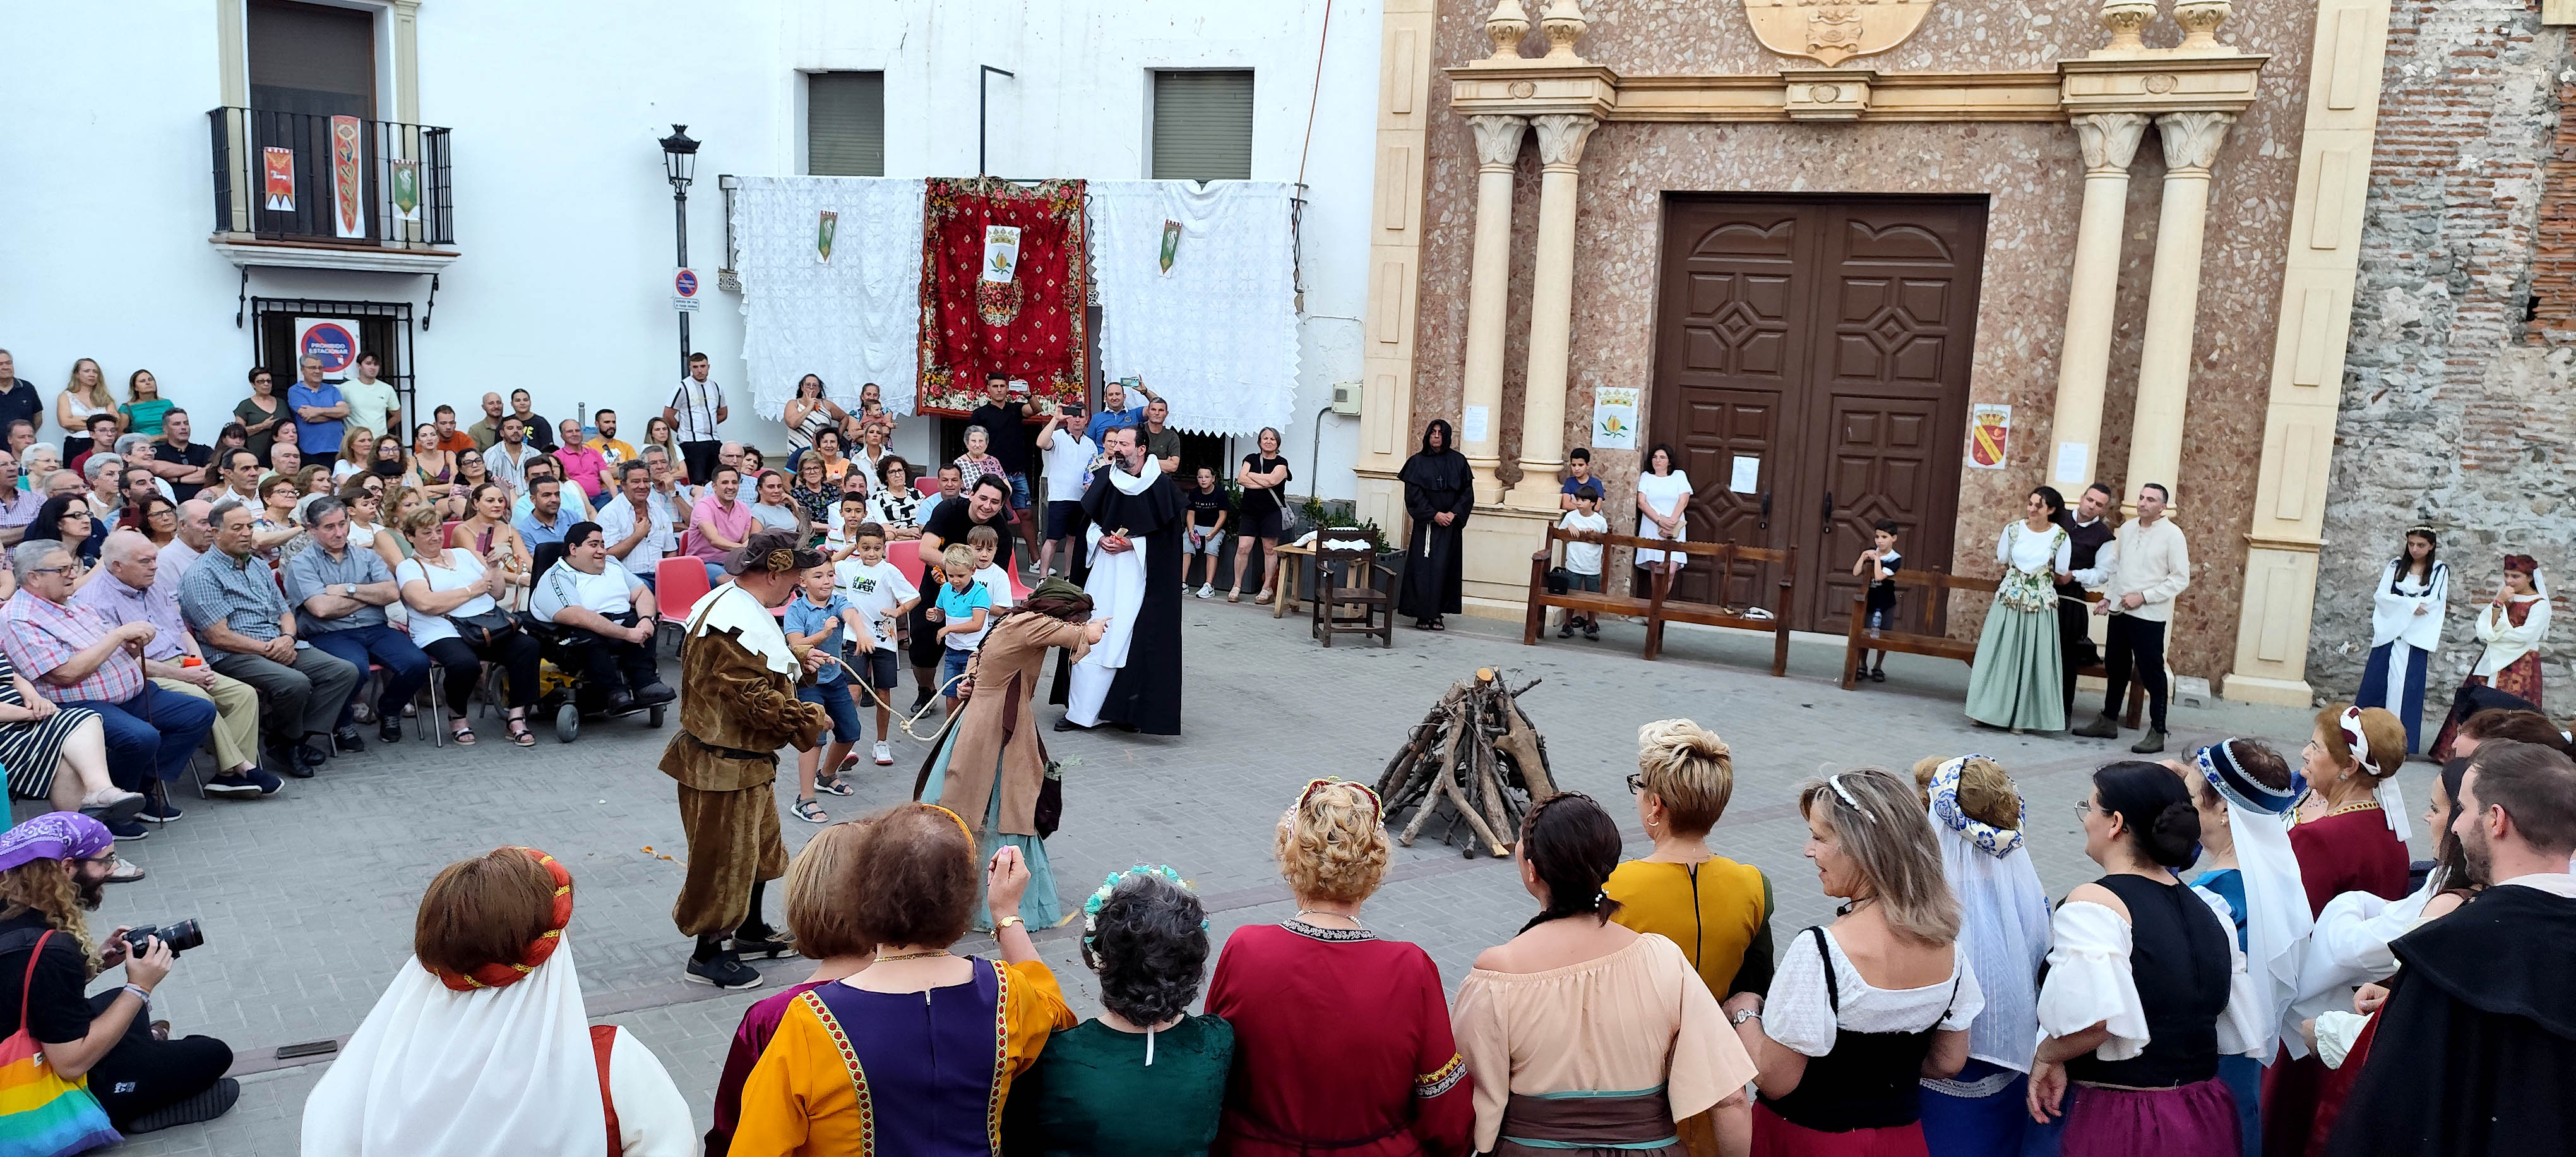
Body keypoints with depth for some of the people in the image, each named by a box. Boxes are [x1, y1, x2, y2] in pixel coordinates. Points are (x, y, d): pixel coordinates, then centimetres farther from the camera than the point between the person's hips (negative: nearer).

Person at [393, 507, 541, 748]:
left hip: (490, 626, 5)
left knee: (527, 646, -24)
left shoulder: (463, 554, 24)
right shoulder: (408, 568, 9)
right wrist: (472, 590, -5)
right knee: (465, 663, -37)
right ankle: (457, 716, -6)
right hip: (442, 633, -5)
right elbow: (426, 604, -12)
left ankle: (517, 718, -21)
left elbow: (498, 593, 23)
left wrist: (493, 568, 5)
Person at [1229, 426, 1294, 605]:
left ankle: (1267, 588, 9)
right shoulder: (1251, 459, 10)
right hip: (1249, 510, 2)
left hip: (1272, 511, -2)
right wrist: (1263, 483, -13)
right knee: (1243, 548, -4)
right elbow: (1241, 479, -4)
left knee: (1270, 549, 1)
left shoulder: (1281, 463, 2)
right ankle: (1237, 586, 5)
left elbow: (1272, 480, -16)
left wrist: (1251, 476, -5)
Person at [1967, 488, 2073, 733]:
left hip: (2040, 606, -2)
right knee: (2000, 656, 5)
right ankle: (1991, 710, 14)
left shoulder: (2060, 536, -7)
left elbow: (2061, 575, -1)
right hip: (2009, 600, 2)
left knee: (2031, 660, 2)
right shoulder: (2013, 529, -2)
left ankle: (2021, 716, 10)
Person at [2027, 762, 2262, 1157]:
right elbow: (2246, 1032, 12)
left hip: (2119, 1124, -7)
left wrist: (2047, 1055, -13)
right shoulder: (2208, 907, 8)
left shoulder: (2092, 903, -16)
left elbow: (2094, 1017, -30)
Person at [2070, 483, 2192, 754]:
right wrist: (2108, 597, 10)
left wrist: (2143, 597, -14)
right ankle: (2108, 721, 27)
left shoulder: (2172, 534, -9)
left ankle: (2157, 732, 5)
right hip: (2120, 610, 6)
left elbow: (2181, 579, -10)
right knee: (2116, 668, 15)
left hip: (2149, 616, -6)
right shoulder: (2127, 529, 9)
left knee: (2152, 673, -1)